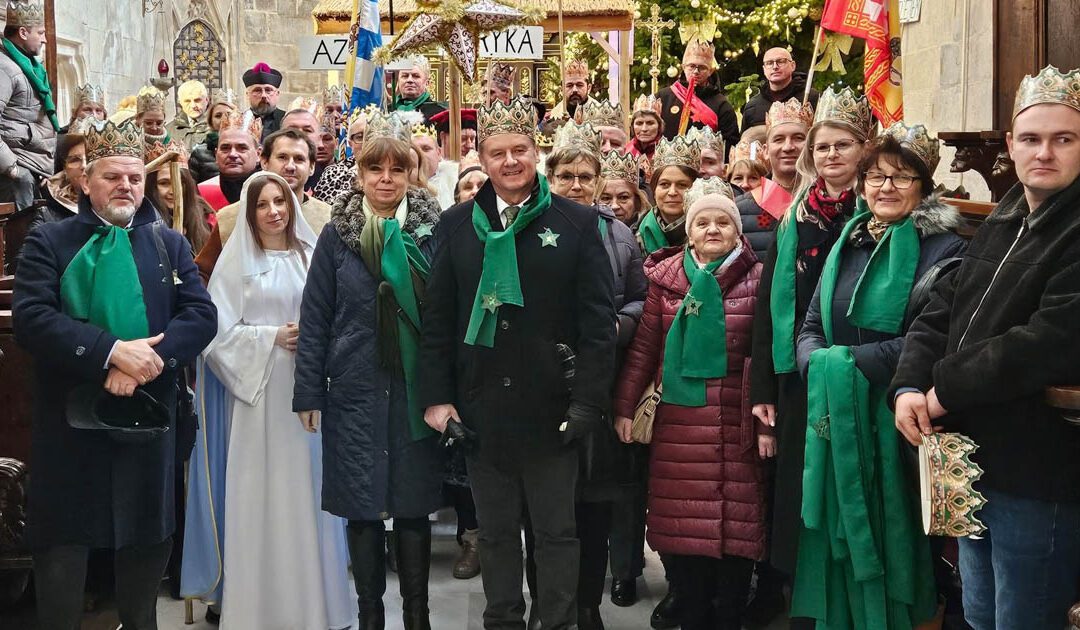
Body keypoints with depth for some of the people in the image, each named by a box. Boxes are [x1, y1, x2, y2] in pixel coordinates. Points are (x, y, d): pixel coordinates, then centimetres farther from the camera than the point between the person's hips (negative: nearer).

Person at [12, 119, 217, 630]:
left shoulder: (169, 246, 11)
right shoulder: (49, 242, 3)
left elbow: (202, 314, -2)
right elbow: (31, 317, -12)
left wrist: (144, 362, -18)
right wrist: (111, 351, -23)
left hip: (149, 418, 3)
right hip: (70, 420, -2)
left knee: (147, 541, 14)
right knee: (62, 544, 5)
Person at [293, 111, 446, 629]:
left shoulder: (431, 228, 1)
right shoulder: (338, 233, 2)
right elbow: (315, 319, 2)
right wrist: (309, 392, -1)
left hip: (416, 388, 0)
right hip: (356, 389, 0)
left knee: (415, 503, 7)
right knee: (361, 507, 6)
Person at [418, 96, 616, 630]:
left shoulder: (577, 223, -2)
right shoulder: (457, 225, 5)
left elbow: (599, 321, -5)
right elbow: (438, 319, 6)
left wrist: (588, 400, -11)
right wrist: (437, 396, -1)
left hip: (550, 408, -2)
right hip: (481, 409, 3)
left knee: (556, 532, 9)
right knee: (496, 532, 15)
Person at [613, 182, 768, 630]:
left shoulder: (757, 279, 2)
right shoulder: (665, 278, 7)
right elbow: (643, 348, 7)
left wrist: (769, 421, -5)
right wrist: (624, 407, 2)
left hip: (736, 427, -2)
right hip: (677, 426, 2)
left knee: (736, 525, 0)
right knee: (681, 526, 4)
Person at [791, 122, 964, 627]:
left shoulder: (943, 249, -5)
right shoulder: (848, 244, 13)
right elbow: (810, 329, 12)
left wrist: (849, 362, -18)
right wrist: (820, 365, -9)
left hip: (897, 424, -5)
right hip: (837, 419, 5)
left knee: (886, 542, 2)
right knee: (838, 542, 11)